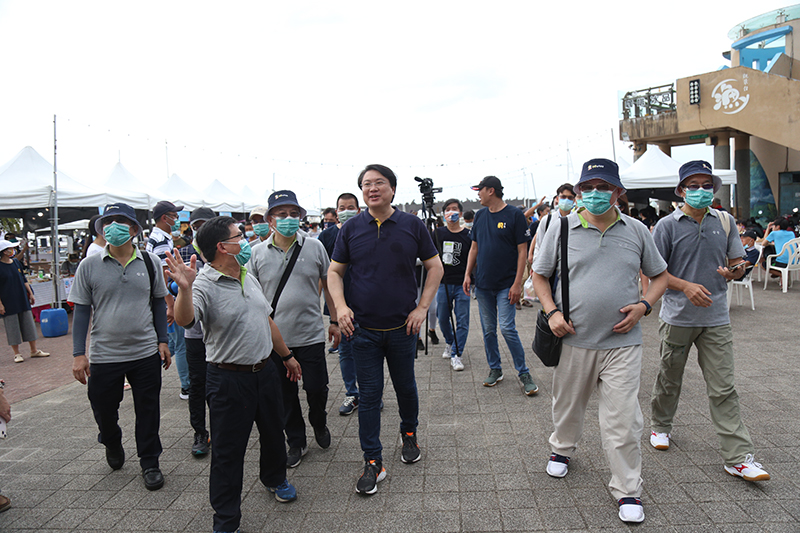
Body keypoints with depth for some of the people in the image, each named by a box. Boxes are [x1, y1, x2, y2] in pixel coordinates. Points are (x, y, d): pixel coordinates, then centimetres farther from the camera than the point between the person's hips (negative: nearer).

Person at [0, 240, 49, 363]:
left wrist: (31, 294, 12)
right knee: (12, 327, 2)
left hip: (23, 300, 6)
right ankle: (17, 354, 14)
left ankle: (34, 350, 18)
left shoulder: (16, 262, 6)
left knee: (29, 324, 9)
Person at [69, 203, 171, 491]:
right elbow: (81, 310, 0)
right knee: (103, 410, 14)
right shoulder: (89, 265, -3)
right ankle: (112, 444, 47)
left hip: (146, 352, 0)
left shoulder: (150, 261, 1)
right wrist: (78, 353, -5)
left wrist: (163, 341, 5)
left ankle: (150, 463, 27)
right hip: (104, 355, 0)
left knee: (148, 412, 8)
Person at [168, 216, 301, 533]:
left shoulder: (249, 278, 8)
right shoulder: (204, 286, -17)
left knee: (274, 431, 22)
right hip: (229, 379, -7)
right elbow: (184, 320, -36)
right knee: (228, 450, 5)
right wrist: (185, 289, -54)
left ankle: (275, 478, 50)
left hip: (265, 371, 7)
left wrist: (286, 355, 22)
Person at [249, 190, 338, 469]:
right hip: (275, 338, 1)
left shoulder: (315, 247, -1)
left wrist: (335, 320, 6)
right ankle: (296, 442, 31)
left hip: (311, 334, -1)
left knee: (316, 388, 5)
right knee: (285, 395, 12)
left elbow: (328, 284, 6)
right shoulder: (258, 253, 0)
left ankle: (319, 423, 37)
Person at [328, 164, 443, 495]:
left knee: (406, 387, 17)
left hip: (402, 327, 0)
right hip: (363, 329, 0)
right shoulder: (350, 228, 0)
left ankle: (409, 434, 43)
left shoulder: (412, 225, -1)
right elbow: (334, 271, 6)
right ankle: (373, 462, 16)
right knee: (369, 395, 4)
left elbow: (435, 267, 4)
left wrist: (422, 307, -4)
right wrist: (340, 306, -10)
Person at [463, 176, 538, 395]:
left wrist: (518, 283, -13)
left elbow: (522, 250, -8)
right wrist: (468, 274, 6)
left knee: (507, 328, -9)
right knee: (488, 330, 10)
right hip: (483, 284, 5)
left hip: (506, 284, -5)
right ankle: (495, 369, 24)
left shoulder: (514, 215, -6)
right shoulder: (480, 215, 10)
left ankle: (523, 372, 7)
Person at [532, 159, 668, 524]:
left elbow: (660, 275, 15)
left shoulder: (636, 231, 4)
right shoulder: (561, 229, 0)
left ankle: (627, 490, 17)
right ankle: (562, 449, 47)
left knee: (622, 418, 0)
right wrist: (552, 312, -7)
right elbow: (539, 275, 8)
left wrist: (644, 306, -4)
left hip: (622, 342, 0)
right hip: (573, 339, 1)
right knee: (568, 404, 18)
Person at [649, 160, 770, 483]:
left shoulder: (725, 221, 6)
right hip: (677, 317, -2)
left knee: (723, 389, 2)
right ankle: (660, 426, 37)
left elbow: (738, 262, 11)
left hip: (716, 317, 2)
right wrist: (687, 287, -19)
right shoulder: (667, 225, -4)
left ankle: (738, 458, 7)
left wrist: (733, 271, -13)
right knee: (669, 379, 15)